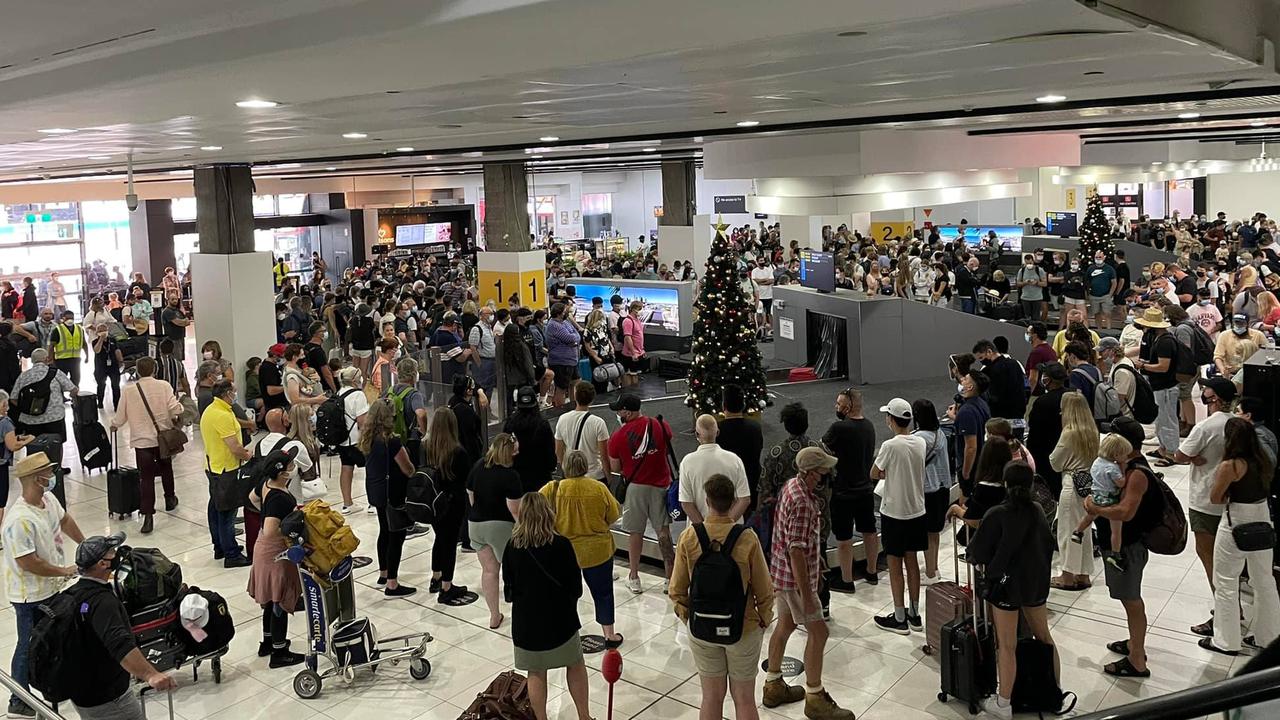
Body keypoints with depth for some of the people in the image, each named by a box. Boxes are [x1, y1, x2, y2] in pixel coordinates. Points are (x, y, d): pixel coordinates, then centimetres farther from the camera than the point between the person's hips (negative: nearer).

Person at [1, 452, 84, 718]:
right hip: (30, 595, -8)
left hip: (51, 587, 8)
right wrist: (64, 571, -17)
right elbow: (28, 563, -29)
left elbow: (64, 519, 16)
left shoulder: (48, 498, -5)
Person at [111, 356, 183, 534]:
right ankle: (170, 499, 42)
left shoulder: (129, 391, -6)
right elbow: (175, 409, -15)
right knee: (166, 468, 25)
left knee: (146, 477, 0)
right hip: (163, 438, 1)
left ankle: (148, 515, -8)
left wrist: (114, 426, 22)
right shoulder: (163, 386, -7)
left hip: (141, 441, -1)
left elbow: (119, 418, 1)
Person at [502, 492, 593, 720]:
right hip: (559, 618, -1)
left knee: (536, 673, 15)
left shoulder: (512, 547, -10)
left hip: (526, 621, 1)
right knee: (575, 665, 19)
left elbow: (509, 588, 0)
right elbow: (576, 588, -10)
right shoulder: (561, 545, -16)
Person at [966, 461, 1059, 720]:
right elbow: (1048, 545, 9)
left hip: (1006, 584, -6)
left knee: (1007, 646, 3)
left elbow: (977, 552, -13)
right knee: (1043, 636, 22)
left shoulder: (997, 514, -18)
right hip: (1036, 581, 6)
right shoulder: (1037, 512, -2)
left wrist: (971, 553, 9)